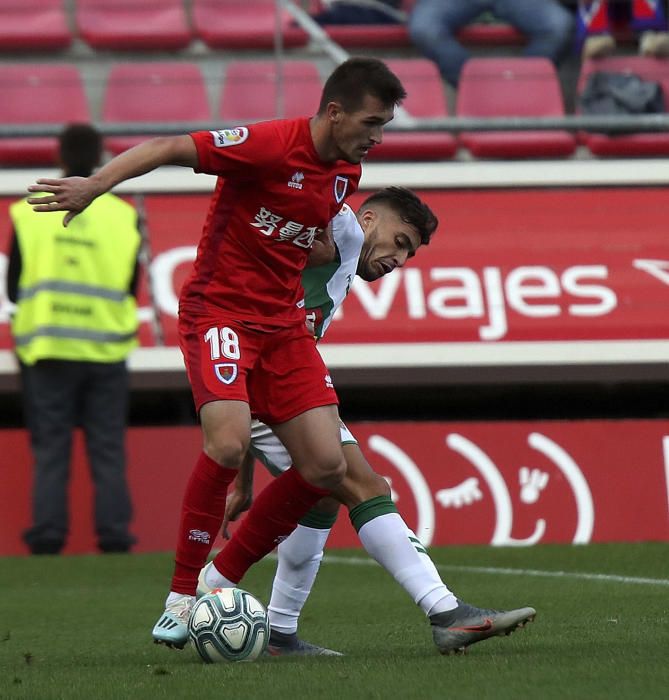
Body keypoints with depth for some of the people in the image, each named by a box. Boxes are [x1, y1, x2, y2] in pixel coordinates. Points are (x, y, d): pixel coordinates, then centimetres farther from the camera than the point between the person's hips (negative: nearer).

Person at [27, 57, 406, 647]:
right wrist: (95, 184, -28)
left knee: (326, 467, -4)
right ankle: (182, 596, -15)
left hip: (284, 322, 7)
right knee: (230, 442, -28)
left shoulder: (347, 173, 7)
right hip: (220, 310, -7)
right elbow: (169, 148, -18)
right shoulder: (271, 145, -17)